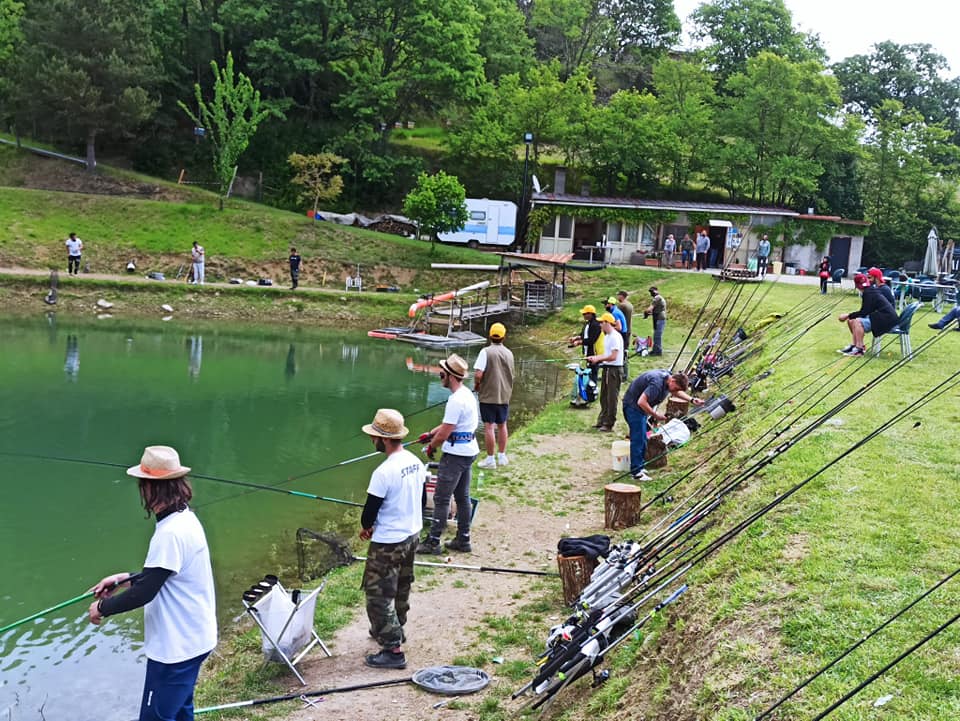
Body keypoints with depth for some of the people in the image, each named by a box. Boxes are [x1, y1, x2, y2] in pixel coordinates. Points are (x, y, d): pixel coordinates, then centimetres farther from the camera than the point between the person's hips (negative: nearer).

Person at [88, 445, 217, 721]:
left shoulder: (171, 533, -25)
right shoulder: (185, 518, 5)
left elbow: (145, 593, -22)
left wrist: (103, 608, -7)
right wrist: (125, 578, 11)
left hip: (176, 646, -10)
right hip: (190, 637, 10)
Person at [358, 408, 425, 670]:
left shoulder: (384, 472, -27)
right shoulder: (416, 462, -1)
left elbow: (370, 509, -19)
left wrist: (366, 527, 2)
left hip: (388, 543, -9)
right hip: (412, 534, 9)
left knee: (378, 595, 2)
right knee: (401, 587, 25)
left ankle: (393, 650, 5)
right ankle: (394, 629, 43)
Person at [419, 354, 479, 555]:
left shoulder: (456, 400, -23)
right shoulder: (467, 394, 10)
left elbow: (444, 433, -21)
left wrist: (431, 447, -4)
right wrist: (431, 434, 13)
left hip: (455, 454, -10)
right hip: (468, 450, 10)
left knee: (441, 498, -4)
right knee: (463, 496, 16)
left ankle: (433, 542, 1)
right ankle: (463, 540, 23)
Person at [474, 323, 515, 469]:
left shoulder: (486, 351, -15)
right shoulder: (509, 353, 3)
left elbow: (478, 374, -21)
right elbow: (511, 375, 12)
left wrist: (476, 385, -2)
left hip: (488, 396, -5)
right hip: (505, 395, 5)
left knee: (489, 426, 0)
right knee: (502, 425, 17)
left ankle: (490, 459, 4)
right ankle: (502, 456, 26)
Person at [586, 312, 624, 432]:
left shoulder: (615, 337, -17)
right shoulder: (606, 337, 15)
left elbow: (613, 356, -21)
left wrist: (598, 359, -12)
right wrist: (595, 358, 9)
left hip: (615, 369, -10)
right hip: (607, 369, 10)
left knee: (611, 398, -4)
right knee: (604, 397, 15)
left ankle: (609, 424, 2)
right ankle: (602, 421, 24)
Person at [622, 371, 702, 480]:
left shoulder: (667, 375, -2)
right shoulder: (657, 383, -32)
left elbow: (676, 392, 19)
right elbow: (641, 402, -36)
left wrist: (691, 400, 6)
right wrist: (655, 415, -26)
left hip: (641, 406, 10)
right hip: (633, 405, -10)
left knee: (642, 439, 15)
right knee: (638, 439, -10)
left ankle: (640, 466, 25)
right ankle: (636, 472, -6)